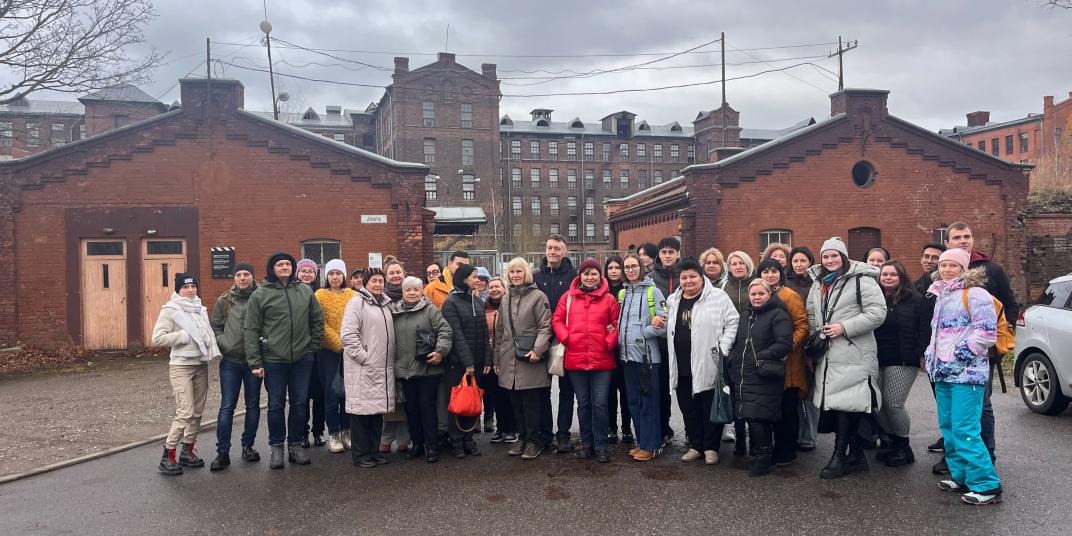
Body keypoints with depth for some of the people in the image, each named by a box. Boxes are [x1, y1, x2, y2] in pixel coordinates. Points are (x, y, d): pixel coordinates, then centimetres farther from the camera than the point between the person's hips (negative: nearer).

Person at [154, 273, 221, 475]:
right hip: (181, 366, -6)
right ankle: (168, 456, -3)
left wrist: (211, 349, 6)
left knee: (197, 412, 9)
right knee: (185, 412, -13)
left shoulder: (200, 309, 12)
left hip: (201, 364, 7)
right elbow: (157, 338, -15)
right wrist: (185, 336, -16)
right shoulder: (171, 310, -6)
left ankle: (187, 451, 21)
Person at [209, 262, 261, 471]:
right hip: (230, 361, 0)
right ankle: (223, 452, 4)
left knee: (253, 405, 10)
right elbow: (215, 326, 7)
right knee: (227, 406, -1)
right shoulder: (224, 301, 4)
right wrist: (224, 344, -6)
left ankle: (248, 446, 23)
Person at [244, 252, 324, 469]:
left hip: (302, 359, 2)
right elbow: (251, 330, -4)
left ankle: (295, 445, 23)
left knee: (300, 404, 9)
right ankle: (276, 447, 20)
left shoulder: (305, 291, 6)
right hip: (273, 360, -2)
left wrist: (313, 347, 5)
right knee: (276, 405, 6)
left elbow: (318, 320, 13)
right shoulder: (259, 295, -3)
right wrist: (255, 362, -7)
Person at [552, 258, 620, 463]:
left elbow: (616, 324, 3)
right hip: (575, 360, 2)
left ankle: (600, 446, 11)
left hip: (602, 360, -2)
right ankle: (586, 443, 24)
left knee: (599, 404, -1)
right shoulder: (568, 298, 6)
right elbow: (557, 320, 7)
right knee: (583, 404, 13)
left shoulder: (609, 299, 3)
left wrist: (610, 343, -11)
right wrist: (566, 338, -7)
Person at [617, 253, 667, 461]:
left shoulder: (653, 291, -5)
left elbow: (663, 324, -10)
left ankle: (649, 445, 6)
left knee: (648, 401, -1)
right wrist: (620, 338, 5)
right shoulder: (622, 293, 13)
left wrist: (642, 334, -12)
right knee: (633, 401, 12)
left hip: (647, 354, -6)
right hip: (627, 355, 6)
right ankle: (641, 441, 23)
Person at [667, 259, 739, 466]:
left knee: (710, 409, 3)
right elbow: (669, 329, 25)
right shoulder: (672, 301, 13)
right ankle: (695, 445, 26)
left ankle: (711, 447, 18)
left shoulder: (718, 297, -4)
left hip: (708, 365, -5)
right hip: (682, 367, 5)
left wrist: (723, 349, -10)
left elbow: (732, 322, -5)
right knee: (688, 409, 13)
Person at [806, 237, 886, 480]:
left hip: (854, 355, -7)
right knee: (834, 403, 8)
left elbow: (877, 312, -13)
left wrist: (845, 327, -17)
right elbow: (811, 315, 25)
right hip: (827, 355, 7)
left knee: (846, 403, -9)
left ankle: (840, 457, 0)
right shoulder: (818, 283, 17)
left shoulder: (862, 280, -6)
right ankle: (856, 456, 19)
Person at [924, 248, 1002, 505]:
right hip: (943, 373, 9)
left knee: (965, 431, -11)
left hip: (967, 373, -9)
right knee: (948, 427, 12)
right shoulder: (941, 296, 17)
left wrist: (960, 355, -14)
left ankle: (987, 485, -2)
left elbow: (987, 332, -15)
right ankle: (961, 477, 22)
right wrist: (931, 355, 15)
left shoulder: (974, 294, -9)